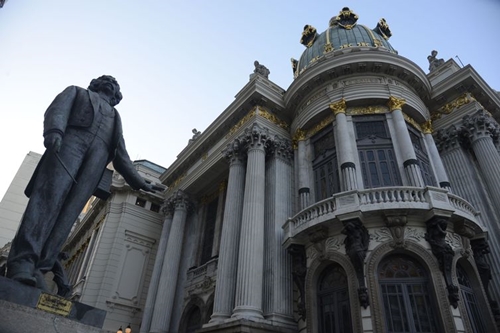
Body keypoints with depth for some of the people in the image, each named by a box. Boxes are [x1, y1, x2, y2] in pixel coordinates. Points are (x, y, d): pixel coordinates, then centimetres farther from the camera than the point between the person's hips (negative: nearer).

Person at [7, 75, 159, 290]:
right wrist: (54, 131, -16)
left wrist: (140, 183, 14)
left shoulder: (115, 118, 37)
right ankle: (22, 262, -30)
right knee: (49, 197, -22)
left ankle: (39, 268, -24)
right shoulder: (77, 92, 31)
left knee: (69, 212, -15)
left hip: (98, 158, 2)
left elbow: (121, 156, 27)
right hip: (72, 141, -2)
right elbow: (57, 109, 8)